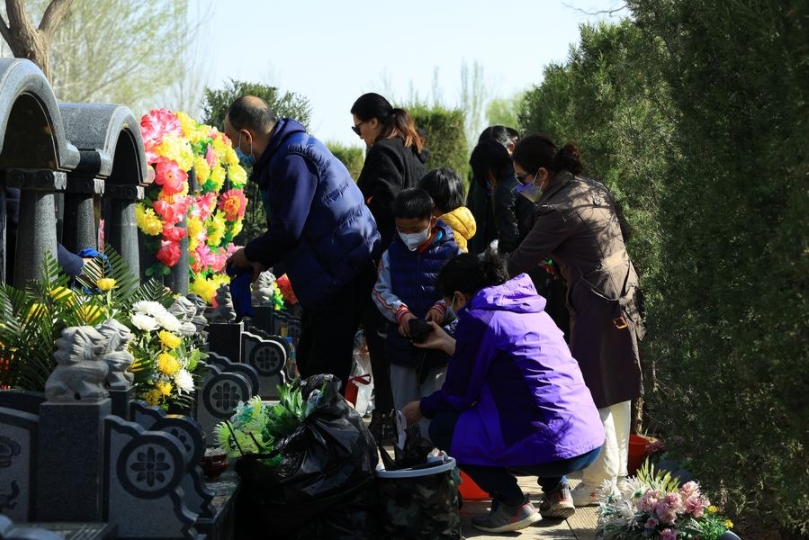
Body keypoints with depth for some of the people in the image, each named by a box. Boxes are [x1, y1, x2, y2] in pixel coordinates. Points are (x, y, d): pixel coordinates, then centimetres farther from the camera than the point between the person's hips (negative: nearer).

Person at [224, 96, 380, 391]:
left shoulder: (292, 159, -18)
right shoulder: (292, 148, 16)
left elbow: (288, 230, -22)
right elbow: (290, 225, 23)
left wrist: (250, 254, -5)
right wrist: (263, 260, 12)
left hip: (342, 273, -11)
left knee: (325, 370, -8)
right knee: (309, 363, 17)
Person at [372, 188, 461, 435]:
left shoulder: (451, 252, -5)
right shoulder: (392, 254, 6)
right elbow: (381, 291, 3)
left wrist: (442, 308, -23)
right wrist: (400, 312, -14)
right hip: (402, 343, 3)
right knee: (404, 408, 12)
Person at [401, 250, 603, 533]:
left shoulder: (478, 317, -5)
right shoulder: (529, 308, 19)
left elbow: (459, 396, 1)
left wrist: (420, 408, 20)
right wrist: (447, 343, 38)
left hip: (552, 447, -8)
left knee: (443, 426, 9)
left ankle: (512, 505, 0)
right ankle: (556, 490, 19)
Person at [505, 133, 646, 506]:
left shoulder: (559, 210, -17)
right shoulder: (592, 189, 10)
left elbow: (521, 260, -14)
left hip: (597, 306, -10)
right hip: (623, 297, 10)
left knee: (593, 395, -2)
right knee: (616, 390, 17)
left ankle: (601, 484, 4)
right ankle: (618, 472, 27)